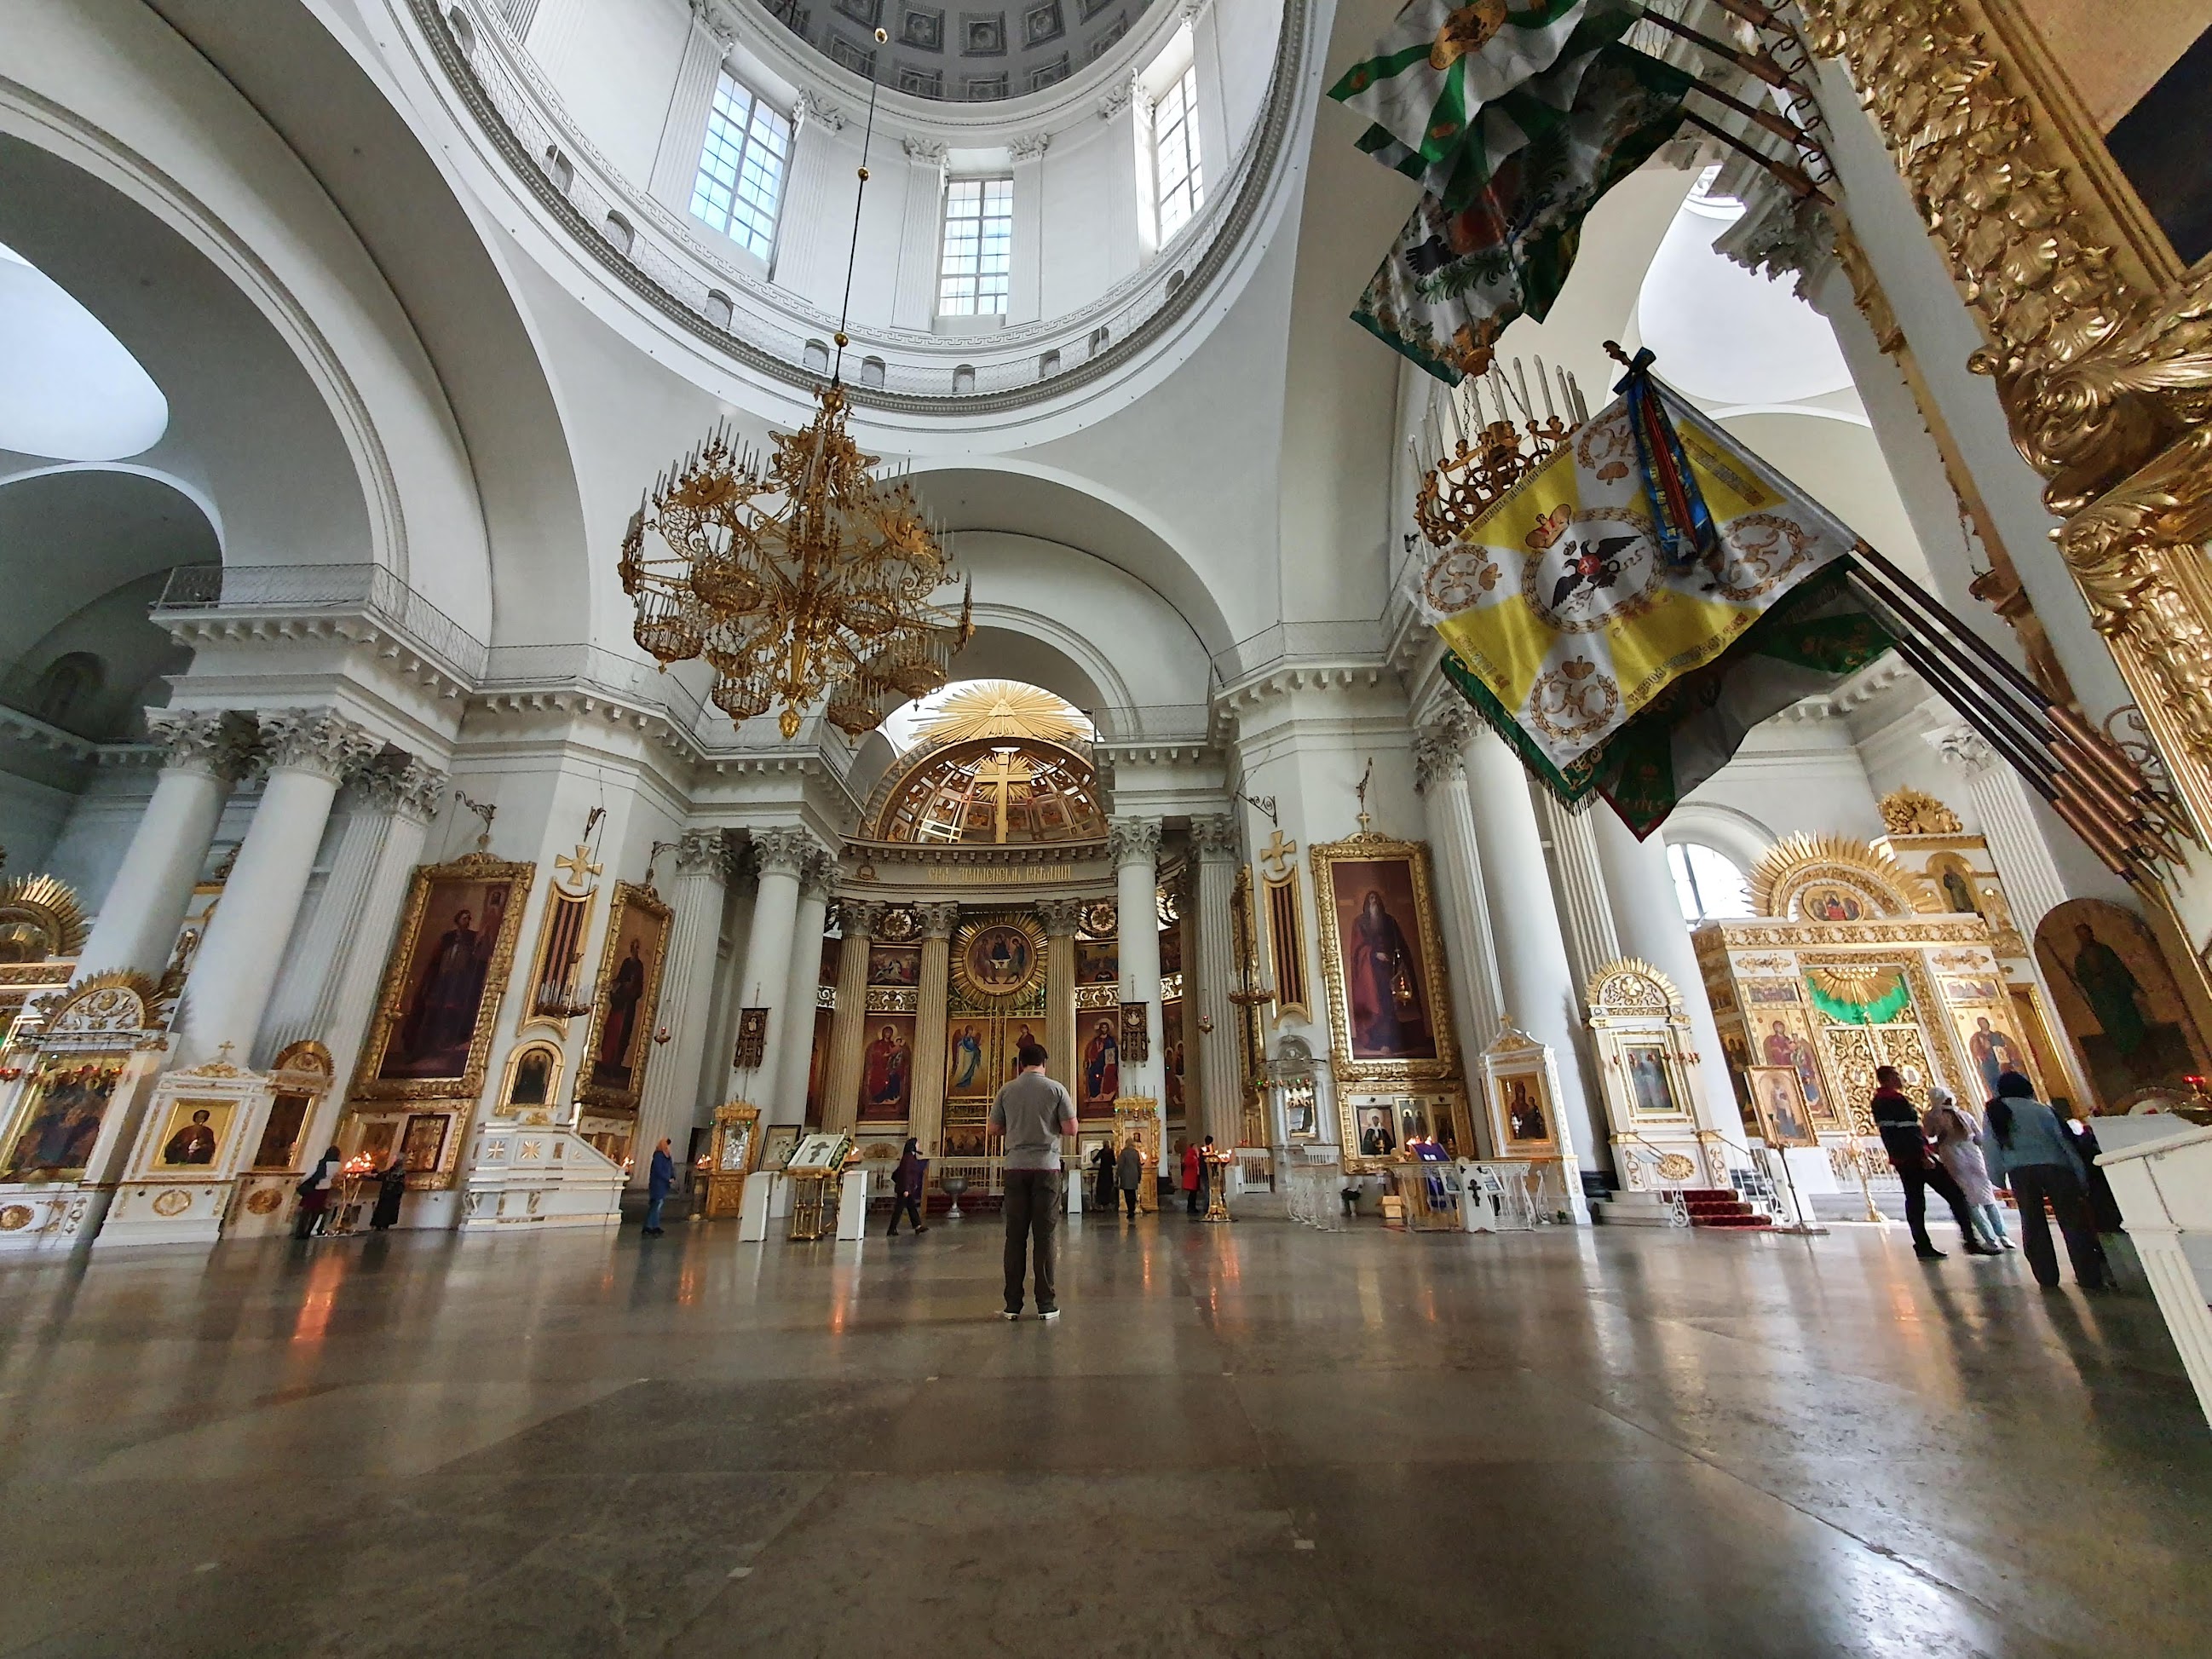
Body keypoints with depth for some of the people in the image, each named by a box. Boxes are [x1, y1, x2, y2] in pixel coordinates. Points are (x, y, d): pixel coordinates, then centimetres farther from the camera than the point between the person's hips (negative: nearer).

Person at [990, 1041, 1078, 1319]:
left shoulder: (1007, 1091, 3)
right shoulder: (1055, 1089, -2)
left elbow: (995, 1127, 12)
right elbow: (1071, 1129, -4)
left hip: (1016, 1168, 2)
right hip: (1046, 1166, -2)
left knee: (1015, 1236, 7)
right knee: (1044, 1236, 3)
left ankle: (1013, 1304, 11)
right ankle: (1046, 1304, 7)